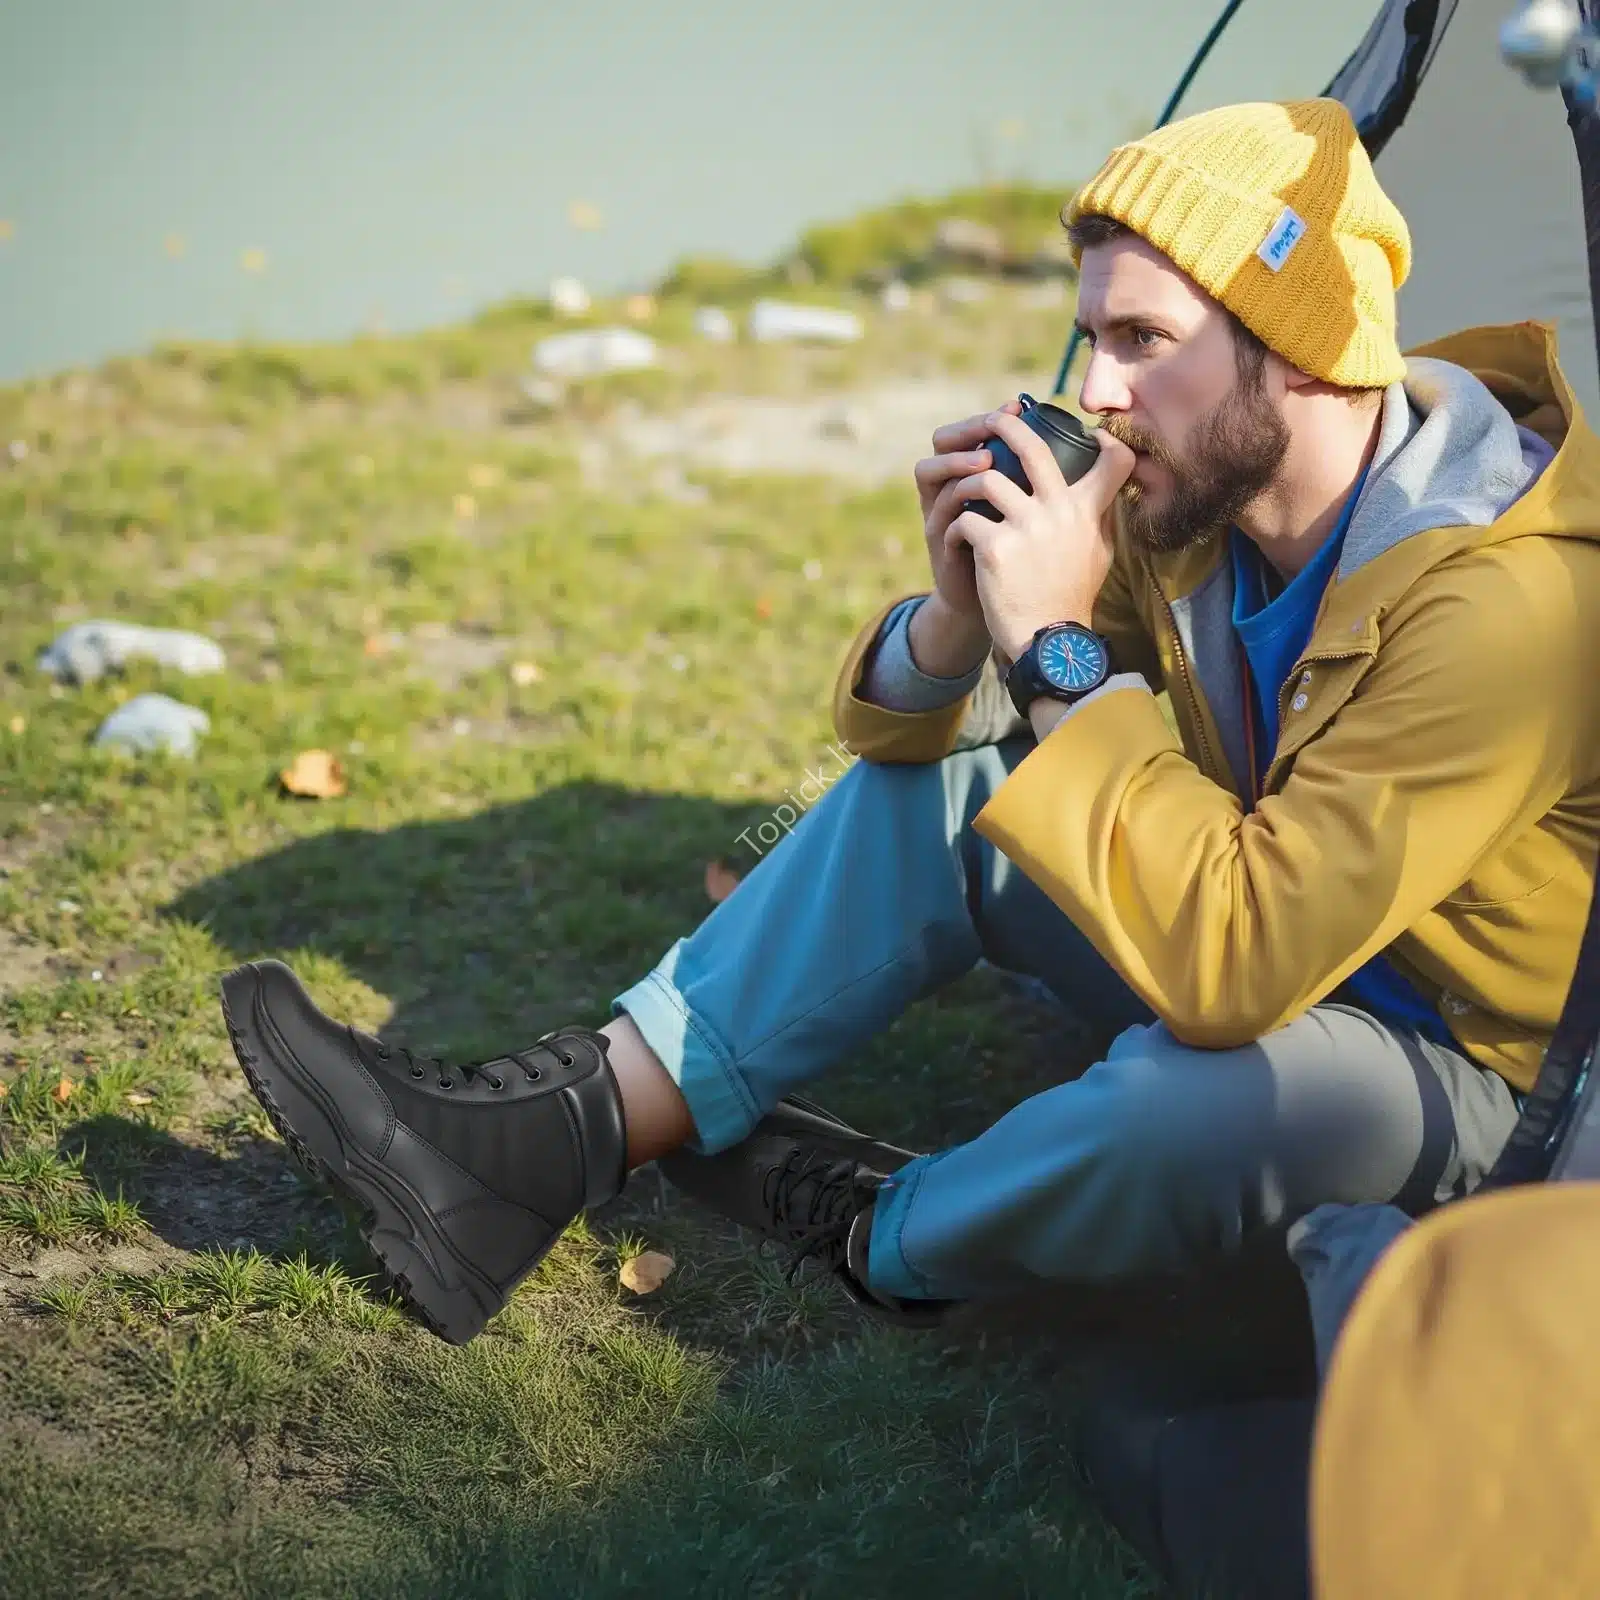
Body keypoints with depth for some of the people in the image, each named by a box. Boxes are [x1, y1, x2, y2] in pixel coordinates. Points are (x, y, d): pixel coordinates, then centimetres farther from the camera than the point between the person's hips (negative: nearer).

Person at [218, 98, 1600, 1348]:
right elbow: (903, 723, 2)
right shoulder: (1195, 496, -6)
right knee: (927, 781, -3)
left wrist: (1055, 650, -34)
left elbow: (1234, 968, -38)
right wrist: (961, 614, -22)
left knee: (1213, 1088, -39)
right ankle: (552, 1139, -7)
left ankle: (875, 1237, -5)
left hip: (1459, 1070, -7)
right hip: (1263, 946, 7)